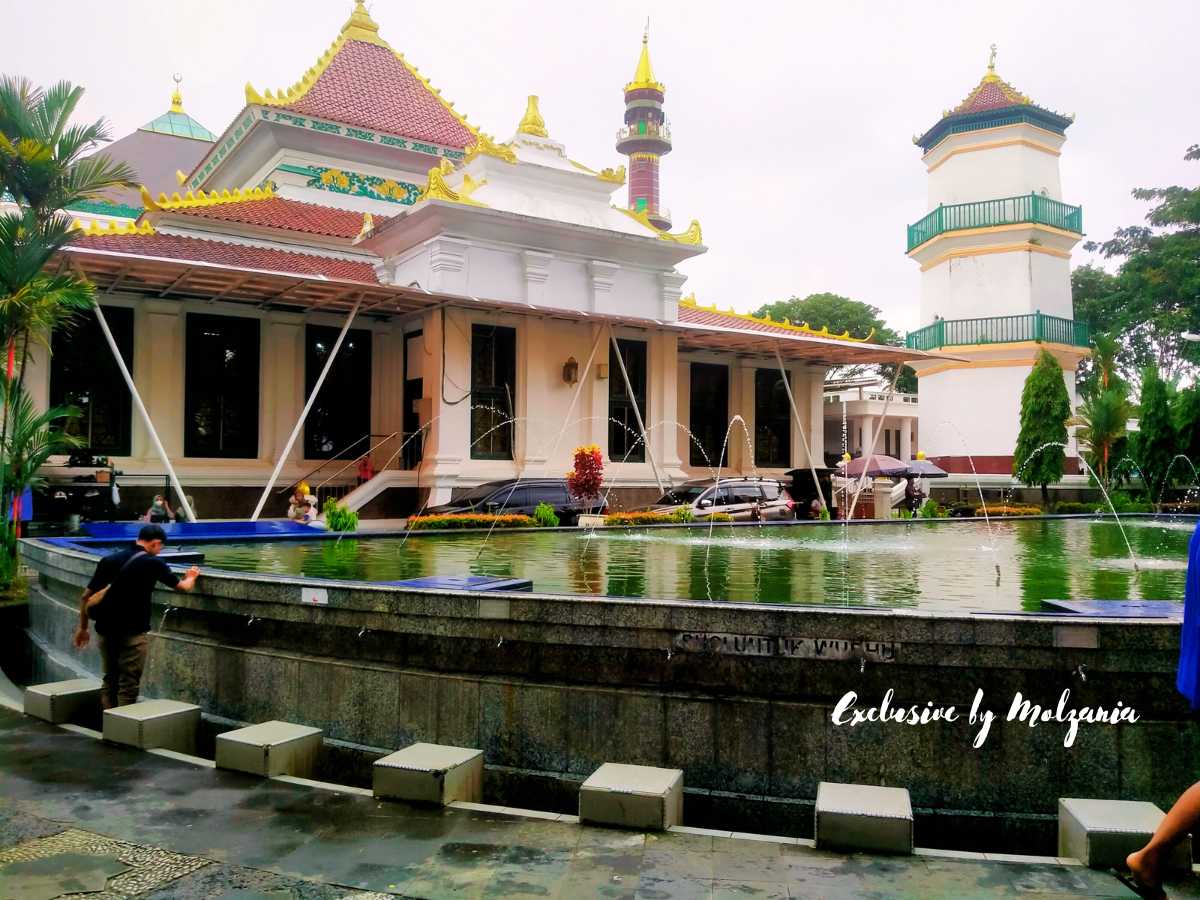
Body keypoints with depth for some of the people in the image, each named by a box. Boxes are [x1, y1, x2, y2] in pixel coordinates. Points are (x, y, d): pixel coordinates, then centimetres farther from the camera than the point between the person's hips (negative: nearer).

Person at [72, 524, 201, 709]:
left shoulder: (108, 560, 8)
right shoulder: (153, 563, -6)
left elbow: (86, 596, 10)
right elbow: (183, 587, 3)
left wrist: (83, 627, 19)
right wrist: (191, 577, 25)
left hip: (106, 630, 6)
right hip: (132, 632, -6)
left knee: (109, 681, 16)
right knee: (128, 685, 2)